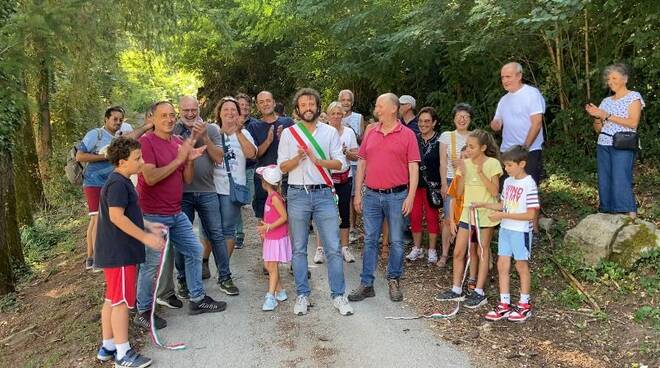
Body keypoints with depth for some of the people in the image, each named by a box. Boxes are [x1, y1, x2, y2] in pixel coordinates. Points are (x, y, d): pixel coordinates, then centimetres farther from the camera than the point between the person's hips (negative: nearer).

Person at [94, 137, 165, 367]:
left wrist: (148, 226, 13)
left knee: (111, 300, 17)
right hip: (119, 253, -10)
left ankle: (107, 347, 28)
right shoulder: (118, 184, -18)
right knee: (122, 301, -2)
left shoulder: (120, 182, 14)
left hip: (115, 251, 10)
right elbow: (116, 217, -26)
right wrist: (146, 237, -23)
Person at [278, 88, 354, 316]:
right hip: (298, 195, 1)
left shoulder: (330, 132, 7)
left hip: (323, 194, 0)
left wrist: (317, 160, -14)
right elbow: (282, 167, 3)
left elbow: (341, 164, 0)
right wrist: (299, 157, -15)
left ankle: (338, 295, 9)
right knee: (299, 249, 7)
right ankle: (302, 295, 18)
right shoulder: (288, 133, 7)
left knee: (333, 248, -1)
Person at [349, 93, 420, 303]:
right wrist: (357, 194, 6)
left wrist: (410, 197, -10)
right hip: (372, 195, 3)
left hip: (397, 195, -3)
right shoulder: (370, 133, 8)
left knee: (396, 242, 7)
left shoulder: (407, 135, -2)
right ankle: (366, 284, 14)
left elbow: (414, 168, -4)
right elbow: (361, 164, 10)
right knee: (369, 241, 7)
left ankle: (394, 281, 22)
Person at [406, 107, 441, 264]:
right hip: (415, 183, 4)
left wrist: (442, 185, -9)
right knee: (415, 216, 6)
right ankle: (417, 249, 20)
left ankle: (432, 250, 16)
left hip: (432, 184, -4)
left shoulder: (439, 140, -5)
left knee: (432, 216, 4)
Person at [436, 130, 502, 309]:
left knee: (483, 252, 5)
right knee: (458, 252, 5)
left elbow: (495, 192, -16)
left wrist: (480, 173, -22)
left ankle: (479, 292, 13)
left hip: (485, 213, -5)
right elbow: (459, 191, 1)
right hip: (468, 212, 5)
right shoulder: (466, 163, 3)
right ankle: (456, 290, 17)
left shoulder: (493, 163, -9)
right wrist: (462, 173, -12)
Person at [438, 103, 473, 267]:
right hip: (451, 181, -1)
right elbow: (443, 162, 4)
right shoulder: (446, 136, 5)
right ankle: (445, 254, 6)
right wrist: (444, 184, -2)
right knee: (449, 219, -4)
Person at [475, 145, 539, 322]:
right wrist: (484, 205, 2)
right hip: (505, 229, 7)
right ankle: (504, 305, 18)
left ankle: (524, 306, 23)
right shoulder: (508, 181, 6)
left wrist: (503, 215, -23)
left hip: (521, 231, -7)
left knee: (521, 266, 7)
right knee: (502, 265, 8)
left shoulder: (529, 184, -17)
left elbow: (530, 214, -20)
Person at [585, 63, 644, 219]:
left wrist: (607, 116, -11)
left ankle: (632, 220, -14)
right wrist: (596, 117, -3)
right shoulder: (606, 101, 18)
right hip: (603, 146, 6)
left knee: (621, 182, -16)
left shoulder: (634, 97, 4)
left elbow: (633, 123, -10)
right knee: (605, 183, 0)